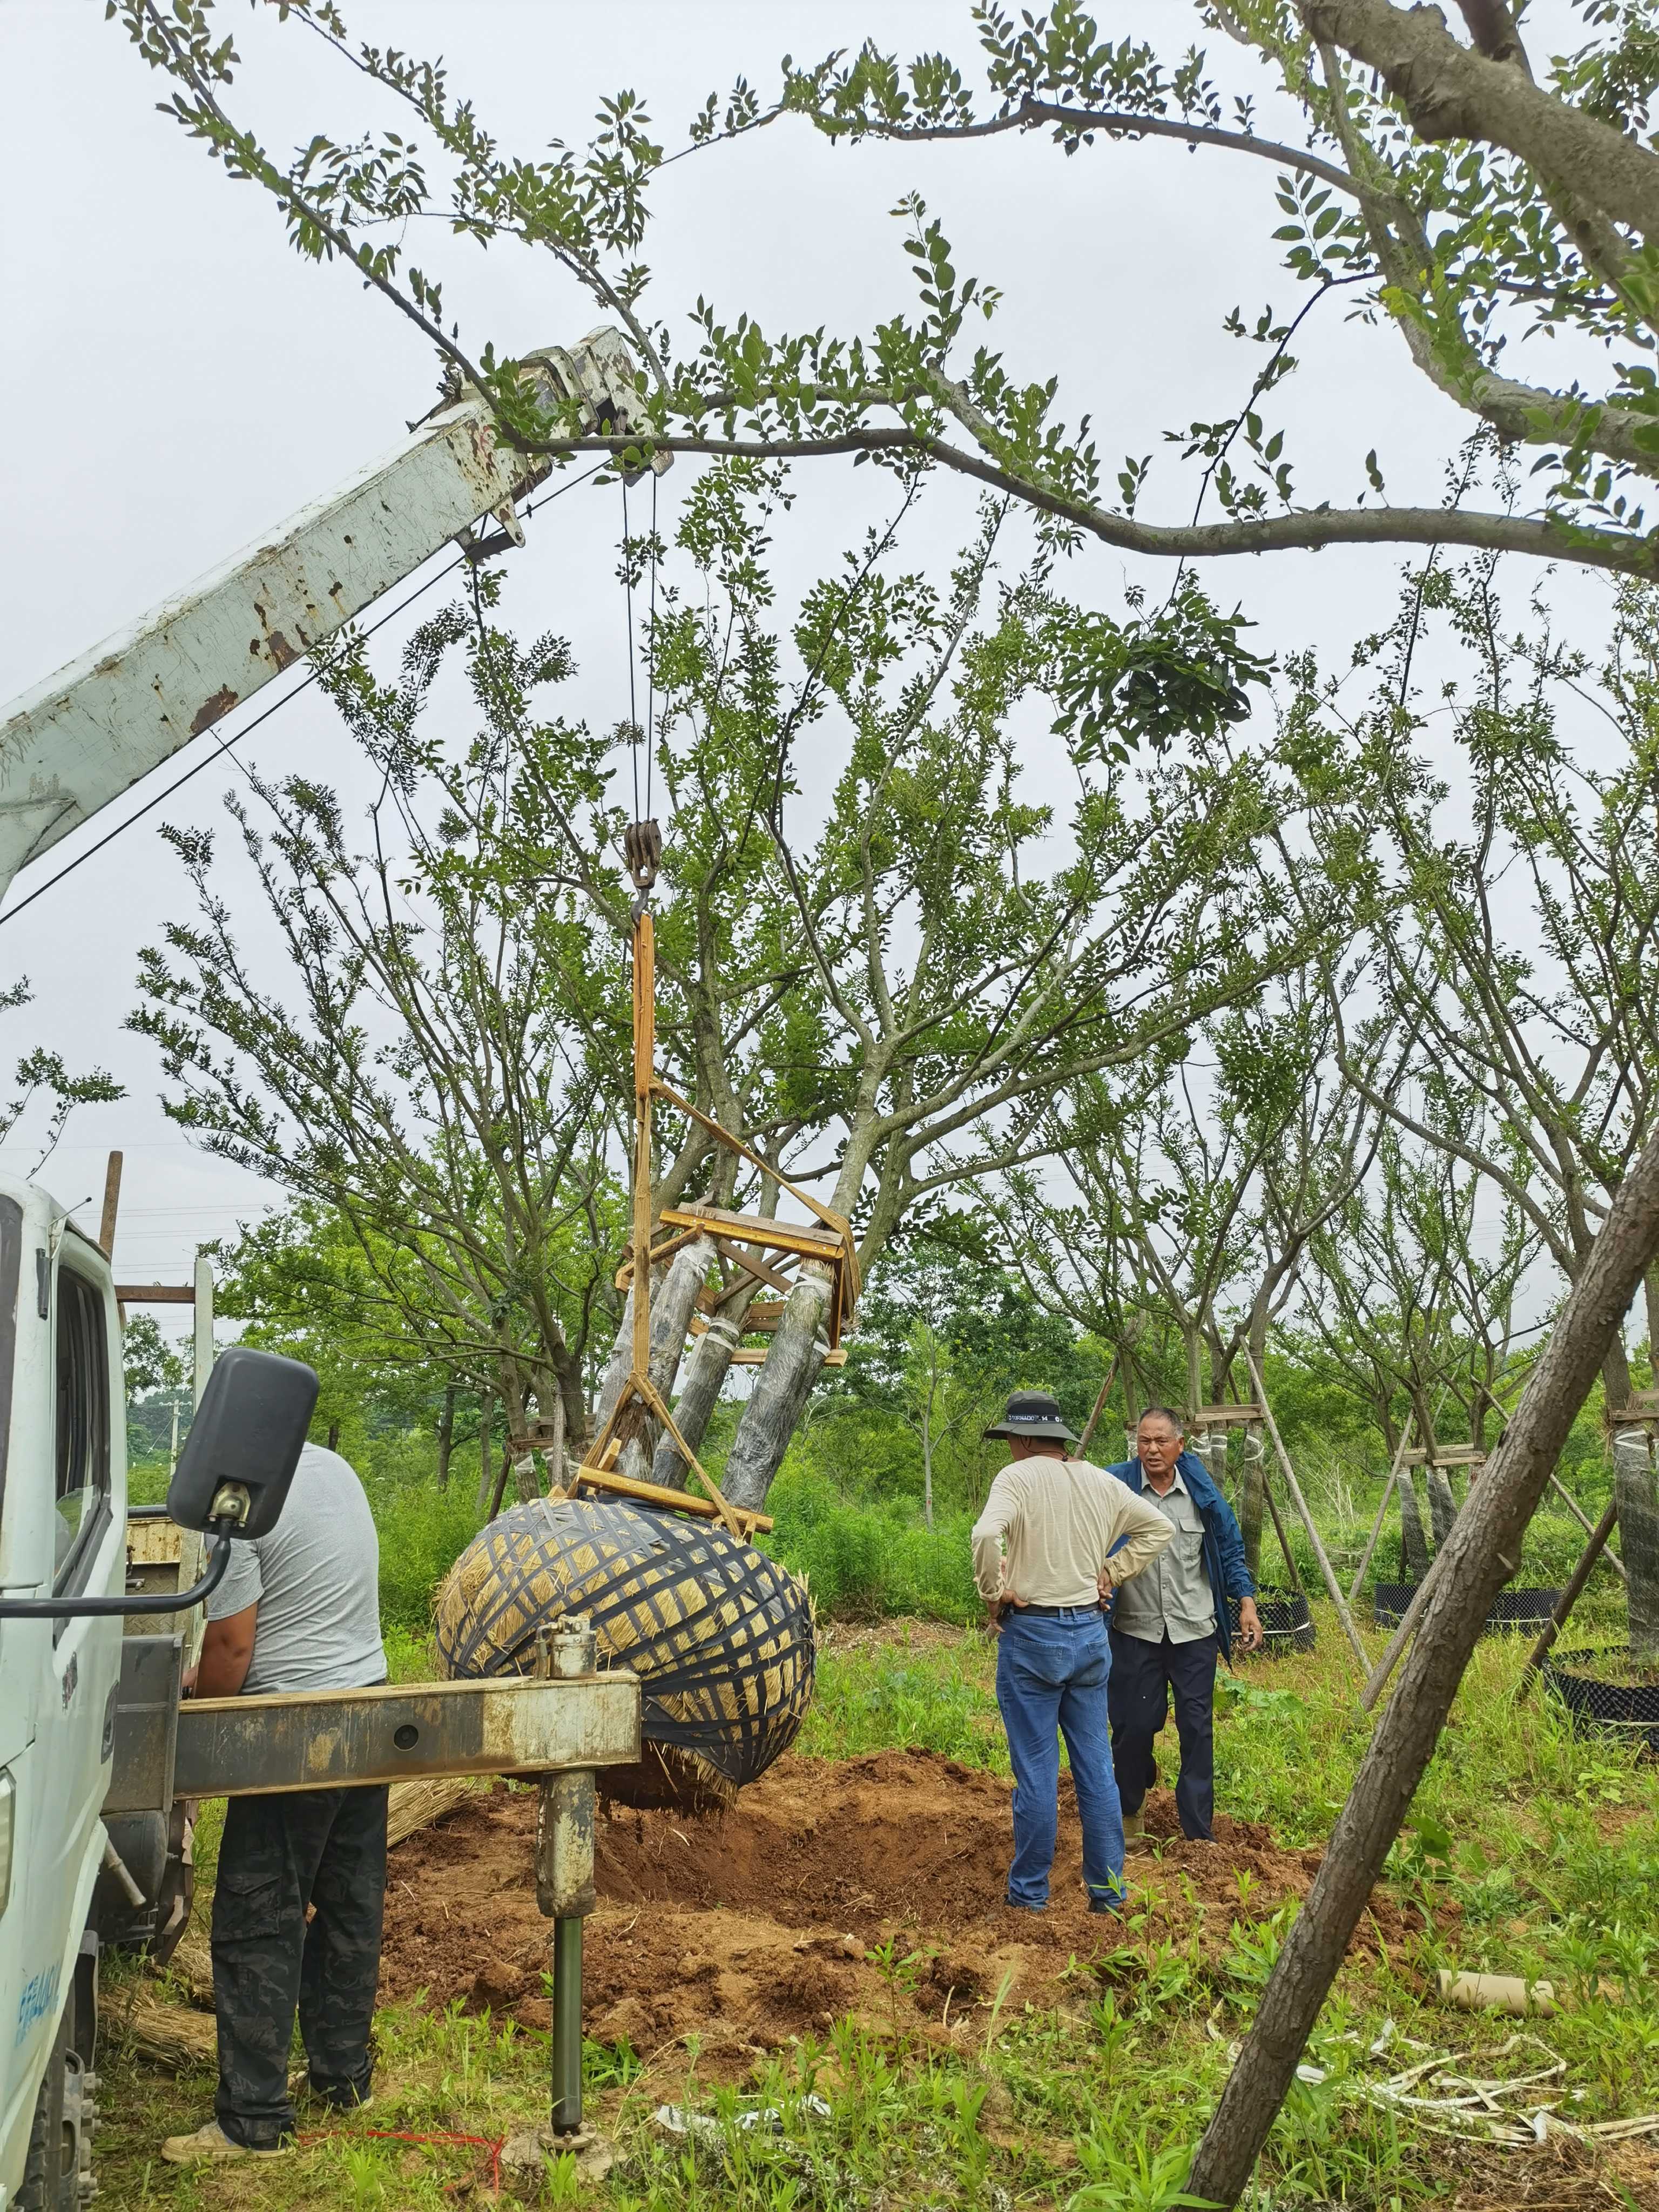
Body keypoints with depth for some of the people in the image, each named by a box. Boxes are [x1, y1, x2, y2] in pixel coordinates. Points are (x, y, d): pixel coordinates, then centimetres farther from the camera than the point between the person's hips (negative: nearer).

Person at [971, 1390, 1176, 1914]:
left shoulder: (1018, 1476, -11)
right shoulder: (1100, 1481, 8)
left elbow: (987, 1535, -28)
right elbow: (1159, 1526, 17)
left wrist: (995, 1593, -13)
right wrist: (1110, 1572, 13)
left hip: (1032, 1634, -5)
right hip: (1091, 1633, 6)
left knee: (1036, 1771, 2)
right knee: (1097, 1767, 12)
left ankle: (1029, 1893, 12)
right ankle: (1108, 1889, 18)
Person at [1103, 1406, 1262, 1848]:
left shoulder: (1201, 1491, 2)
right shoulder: (1115, 1485, -8)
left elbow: (1230, 1549, 12)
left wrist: (1247, 1604, 6)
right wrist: (1098, 1571, -32)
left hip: (1195, 1630, 2)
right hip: (1135, 1631, -2)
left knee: (1197, 1729, 3)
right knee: (1135, 1725, 4)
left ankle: (1199, 1832, 14)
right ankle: (1130, 1810, 30)